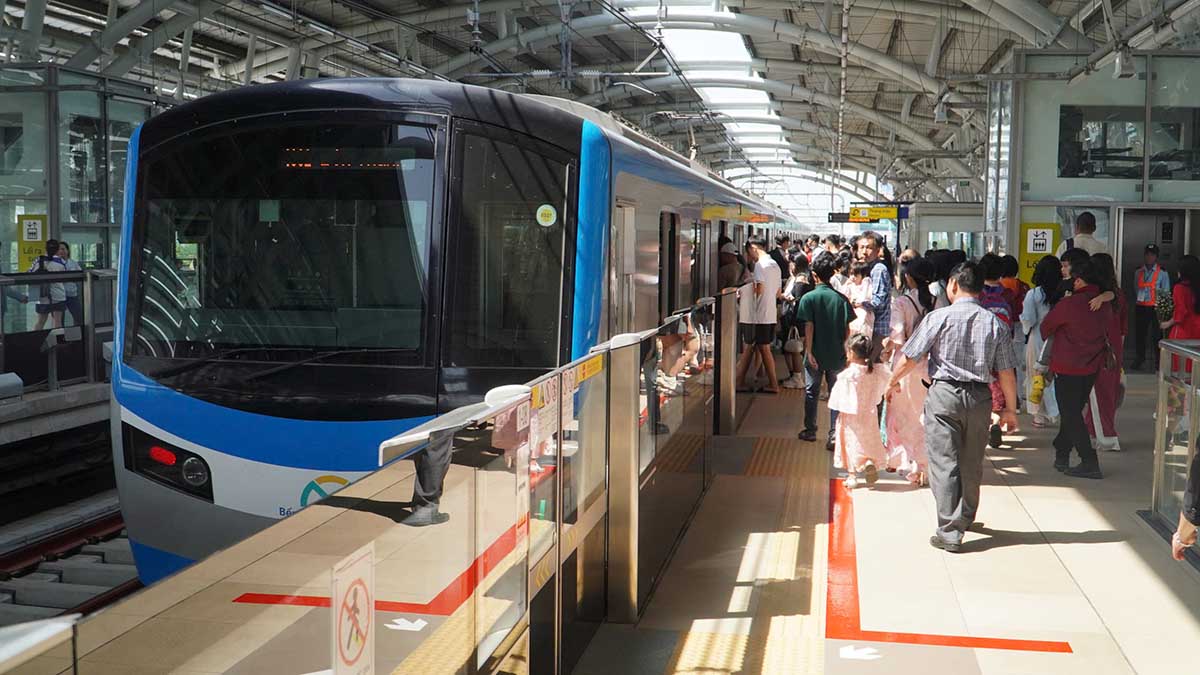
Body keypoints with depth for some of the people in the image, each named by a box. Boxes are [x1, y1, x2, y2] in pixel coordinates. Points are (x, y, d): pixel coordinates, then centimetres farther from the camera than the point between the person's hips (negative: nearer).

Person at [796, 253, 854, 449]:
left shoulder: (809, 298, -10)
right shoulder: (841, 299, -3)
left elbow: (809, 327, -14)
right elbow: (847, 330, 0)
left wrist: (809, 351, -11)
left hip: (816, 355, -2)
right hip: (837, 355, 2)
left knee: (811, 393, 14)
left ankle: (810, 430, 24)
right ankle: (834, 435, -1)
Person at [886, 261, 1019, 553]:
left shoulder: (939, 317, -7)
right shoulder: (994, 323, 1)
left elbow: (909, 358, -4)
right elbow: (1007, 372, 3)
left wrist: (893, 382, 14)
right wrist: (1010, 409, 14)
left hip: (944, 394, -4)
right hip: (979, 397, 4)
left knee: (944, 462, -1)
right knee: (971, 463, 17)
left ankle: (949, 532, -5)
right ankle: (965, 518, 36)